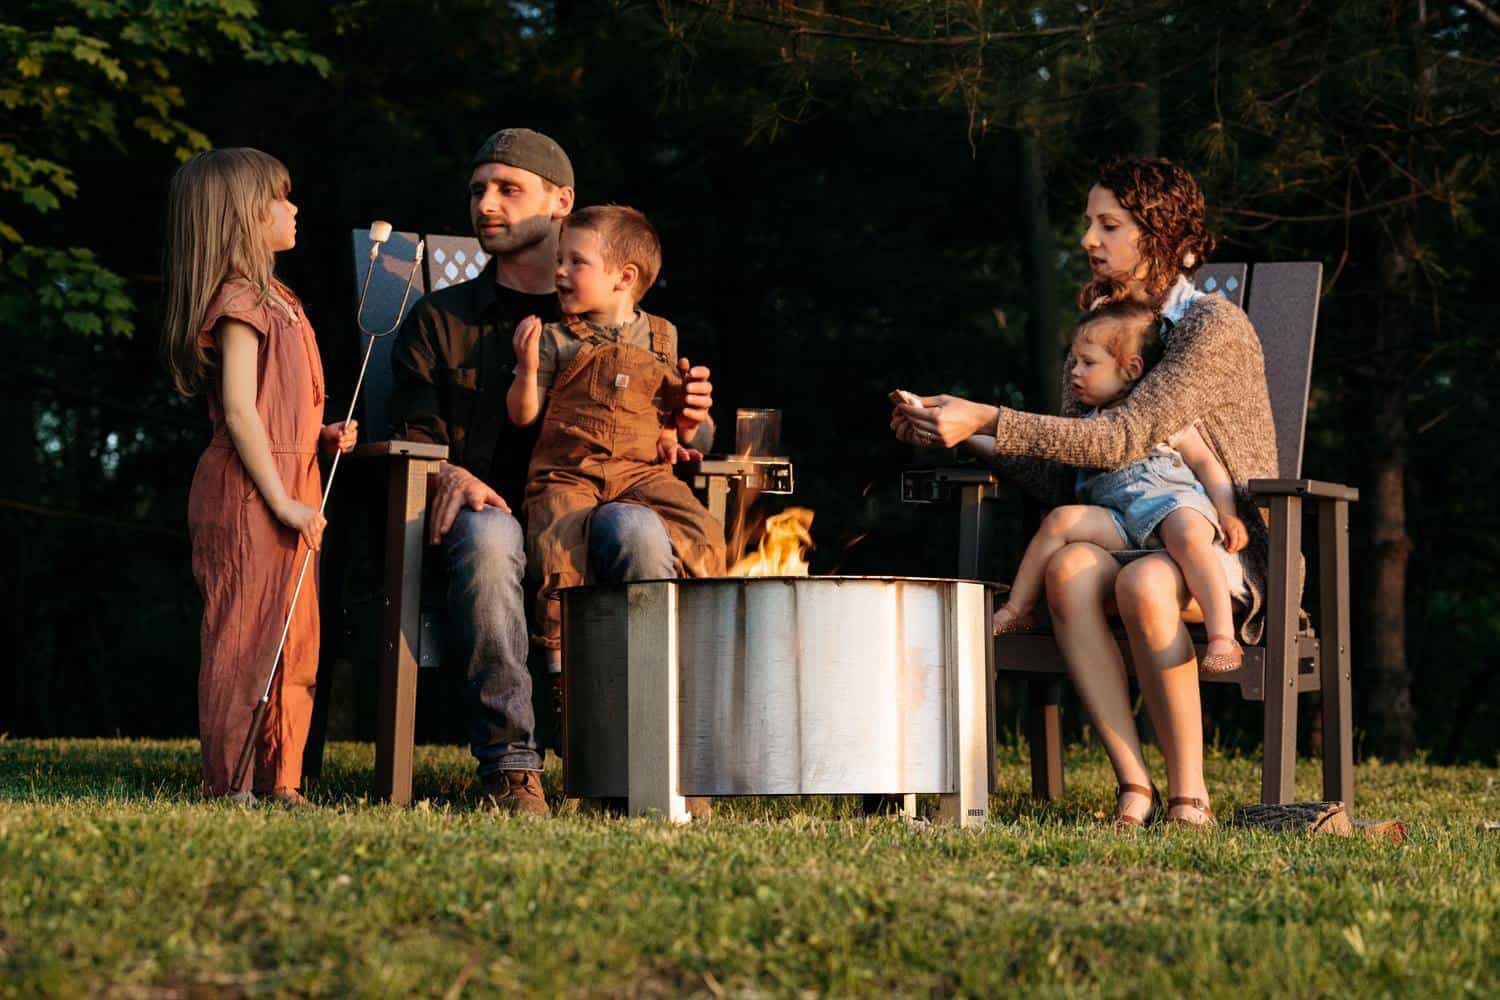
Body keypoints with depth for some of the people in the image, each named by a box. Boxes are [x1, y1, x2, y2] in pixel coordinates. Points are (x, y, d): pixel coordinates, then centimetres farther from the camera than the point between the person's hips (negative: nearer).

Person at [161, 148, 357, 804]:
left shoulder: (273, 300, 18)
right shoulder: (239, 301, -12)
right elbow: (240, 412, -18)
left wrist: (322, 435, 8)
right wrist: (282, 501, -18)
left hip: (286, 493, 10)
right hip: (247, 497, -10)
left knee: (295, 647, 11)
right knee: (246, 644, -6)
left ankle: (281, 783, 16)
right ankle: (233, 788, -2)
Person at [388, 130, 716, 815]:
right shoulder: (439, 321, 21)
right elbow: (412, 436, 12)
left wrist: (690, 420, -8)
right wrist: (450, 475, -12)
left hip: (592, 508, 0)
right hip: (491, 508, 0)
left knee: (637, 528, -36)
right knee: (487, 535, -38)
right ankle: (509, 763, -35)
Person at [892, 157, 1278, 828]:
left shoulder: (1216, 328, -10)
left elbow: (1123, 439, -22)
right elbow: (1062, 477, 11)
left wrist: (989, 420, -25)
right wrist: (971, 438, -3)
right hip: (1137, 536, 5)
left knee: (1142, 582, -38)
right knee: (1069, 565, -30)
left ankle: (1188, 795, -26)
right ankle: (1133, 786, -31)